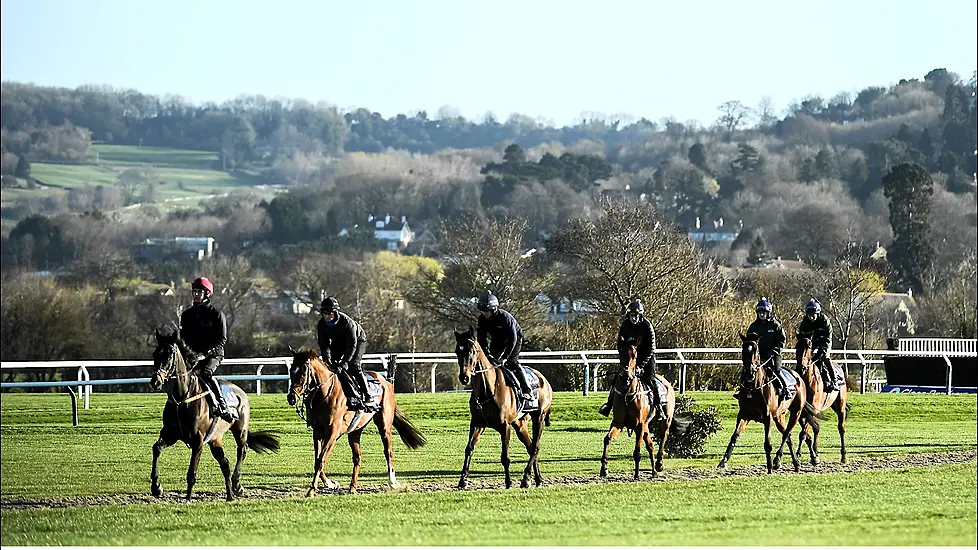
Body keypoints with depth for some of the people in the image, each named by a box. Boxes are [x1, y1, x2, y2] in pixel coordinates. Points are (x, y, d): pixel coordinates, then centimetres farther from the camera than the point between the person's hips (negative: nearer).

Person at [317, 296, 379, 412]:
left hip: (358, 340, -6)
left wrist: (345, 362, -43)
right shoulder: (321, 325, -19)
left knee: (354, 366, -22)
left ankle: (368, 397, -19)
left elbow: (352, 345, -35)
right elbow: (324, 345, -17)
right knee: (329, 365, -8)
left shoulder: (347, 322, -36)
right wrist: (328, 361, -33)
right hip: (338, 343, 6)